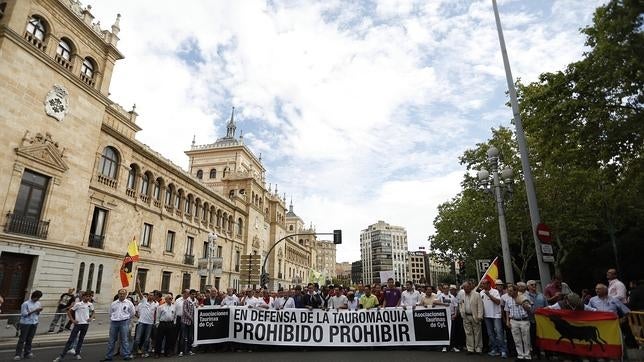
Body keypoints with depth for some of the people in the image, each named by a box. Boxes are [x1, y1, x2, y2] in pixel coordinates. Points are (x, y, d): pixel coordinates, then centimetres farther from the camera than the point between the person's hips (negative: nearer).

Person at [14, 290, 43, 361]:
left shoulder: (38, 303, 5)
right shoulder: (26, 304, -13)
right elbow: (24, 314, -16)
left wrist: (39, 311, -11)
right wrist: (34, 310, -22)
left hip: (34, 323, 5)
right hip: (26, 323, -5)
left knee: (29, 339, 10)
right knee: (22, 339, 0)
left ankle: (27, 353, 19)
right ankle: (18, 354, 7)